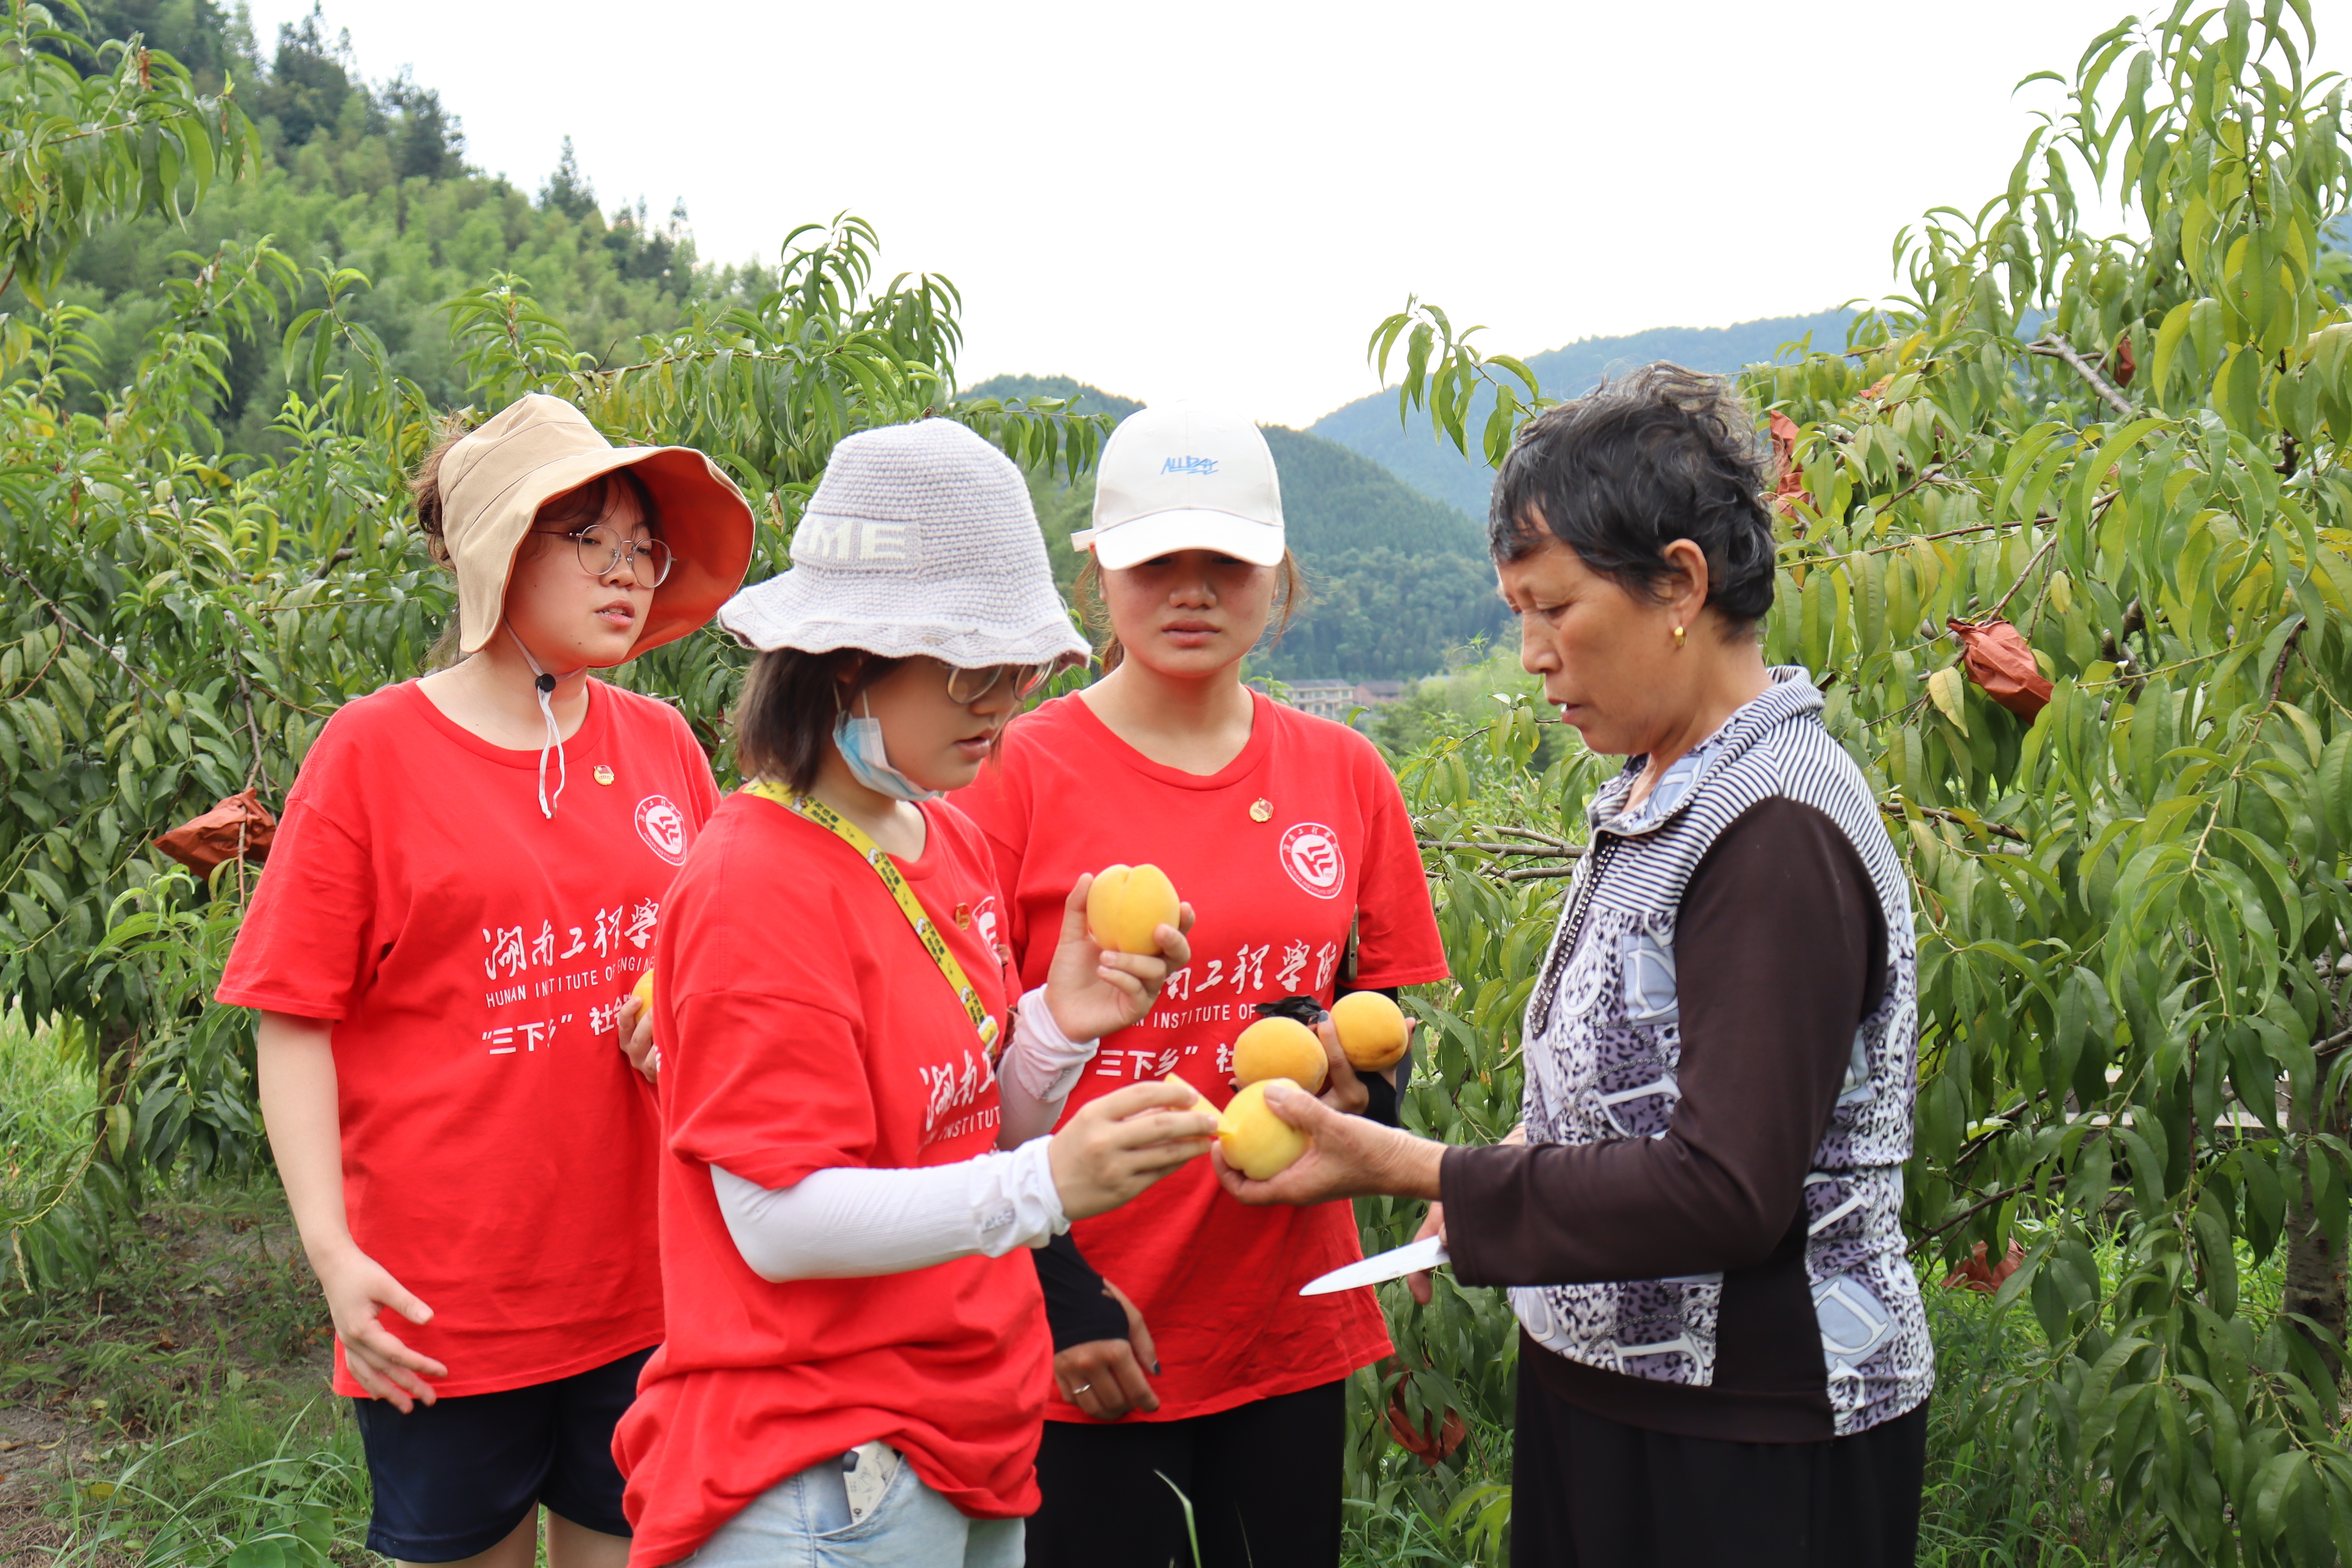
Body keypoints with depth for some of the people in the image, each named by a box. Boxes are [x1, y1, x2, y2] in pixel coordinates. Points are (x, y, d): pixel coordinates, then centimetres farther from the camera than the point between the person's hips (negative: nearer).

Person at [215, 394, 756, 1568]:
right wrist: (334, 1253, -13)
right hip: (442, 1312, -3)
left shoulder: (661, 745, 5)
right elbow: (294, 1022, -6)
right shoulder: (374, 750, -5)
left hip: (647, 1290, 4)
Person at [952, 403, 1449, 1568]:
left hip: (1289, 1326, 4)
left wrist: (1352, 1086, -9)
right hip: (1086, 1345, -3)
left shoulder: (1344, 775, 4)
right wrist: (1054, 1296, -10)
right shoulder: (1019, 774, -7)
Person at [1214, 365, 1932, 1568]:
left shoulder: (1780, 826, -21)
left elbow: (1726, 1191, -26)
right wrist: (1504, 1178, 0)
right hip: (1604, 1389, 8)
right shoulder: (1655, 799, 7)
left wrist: (1414, 1172, -23)